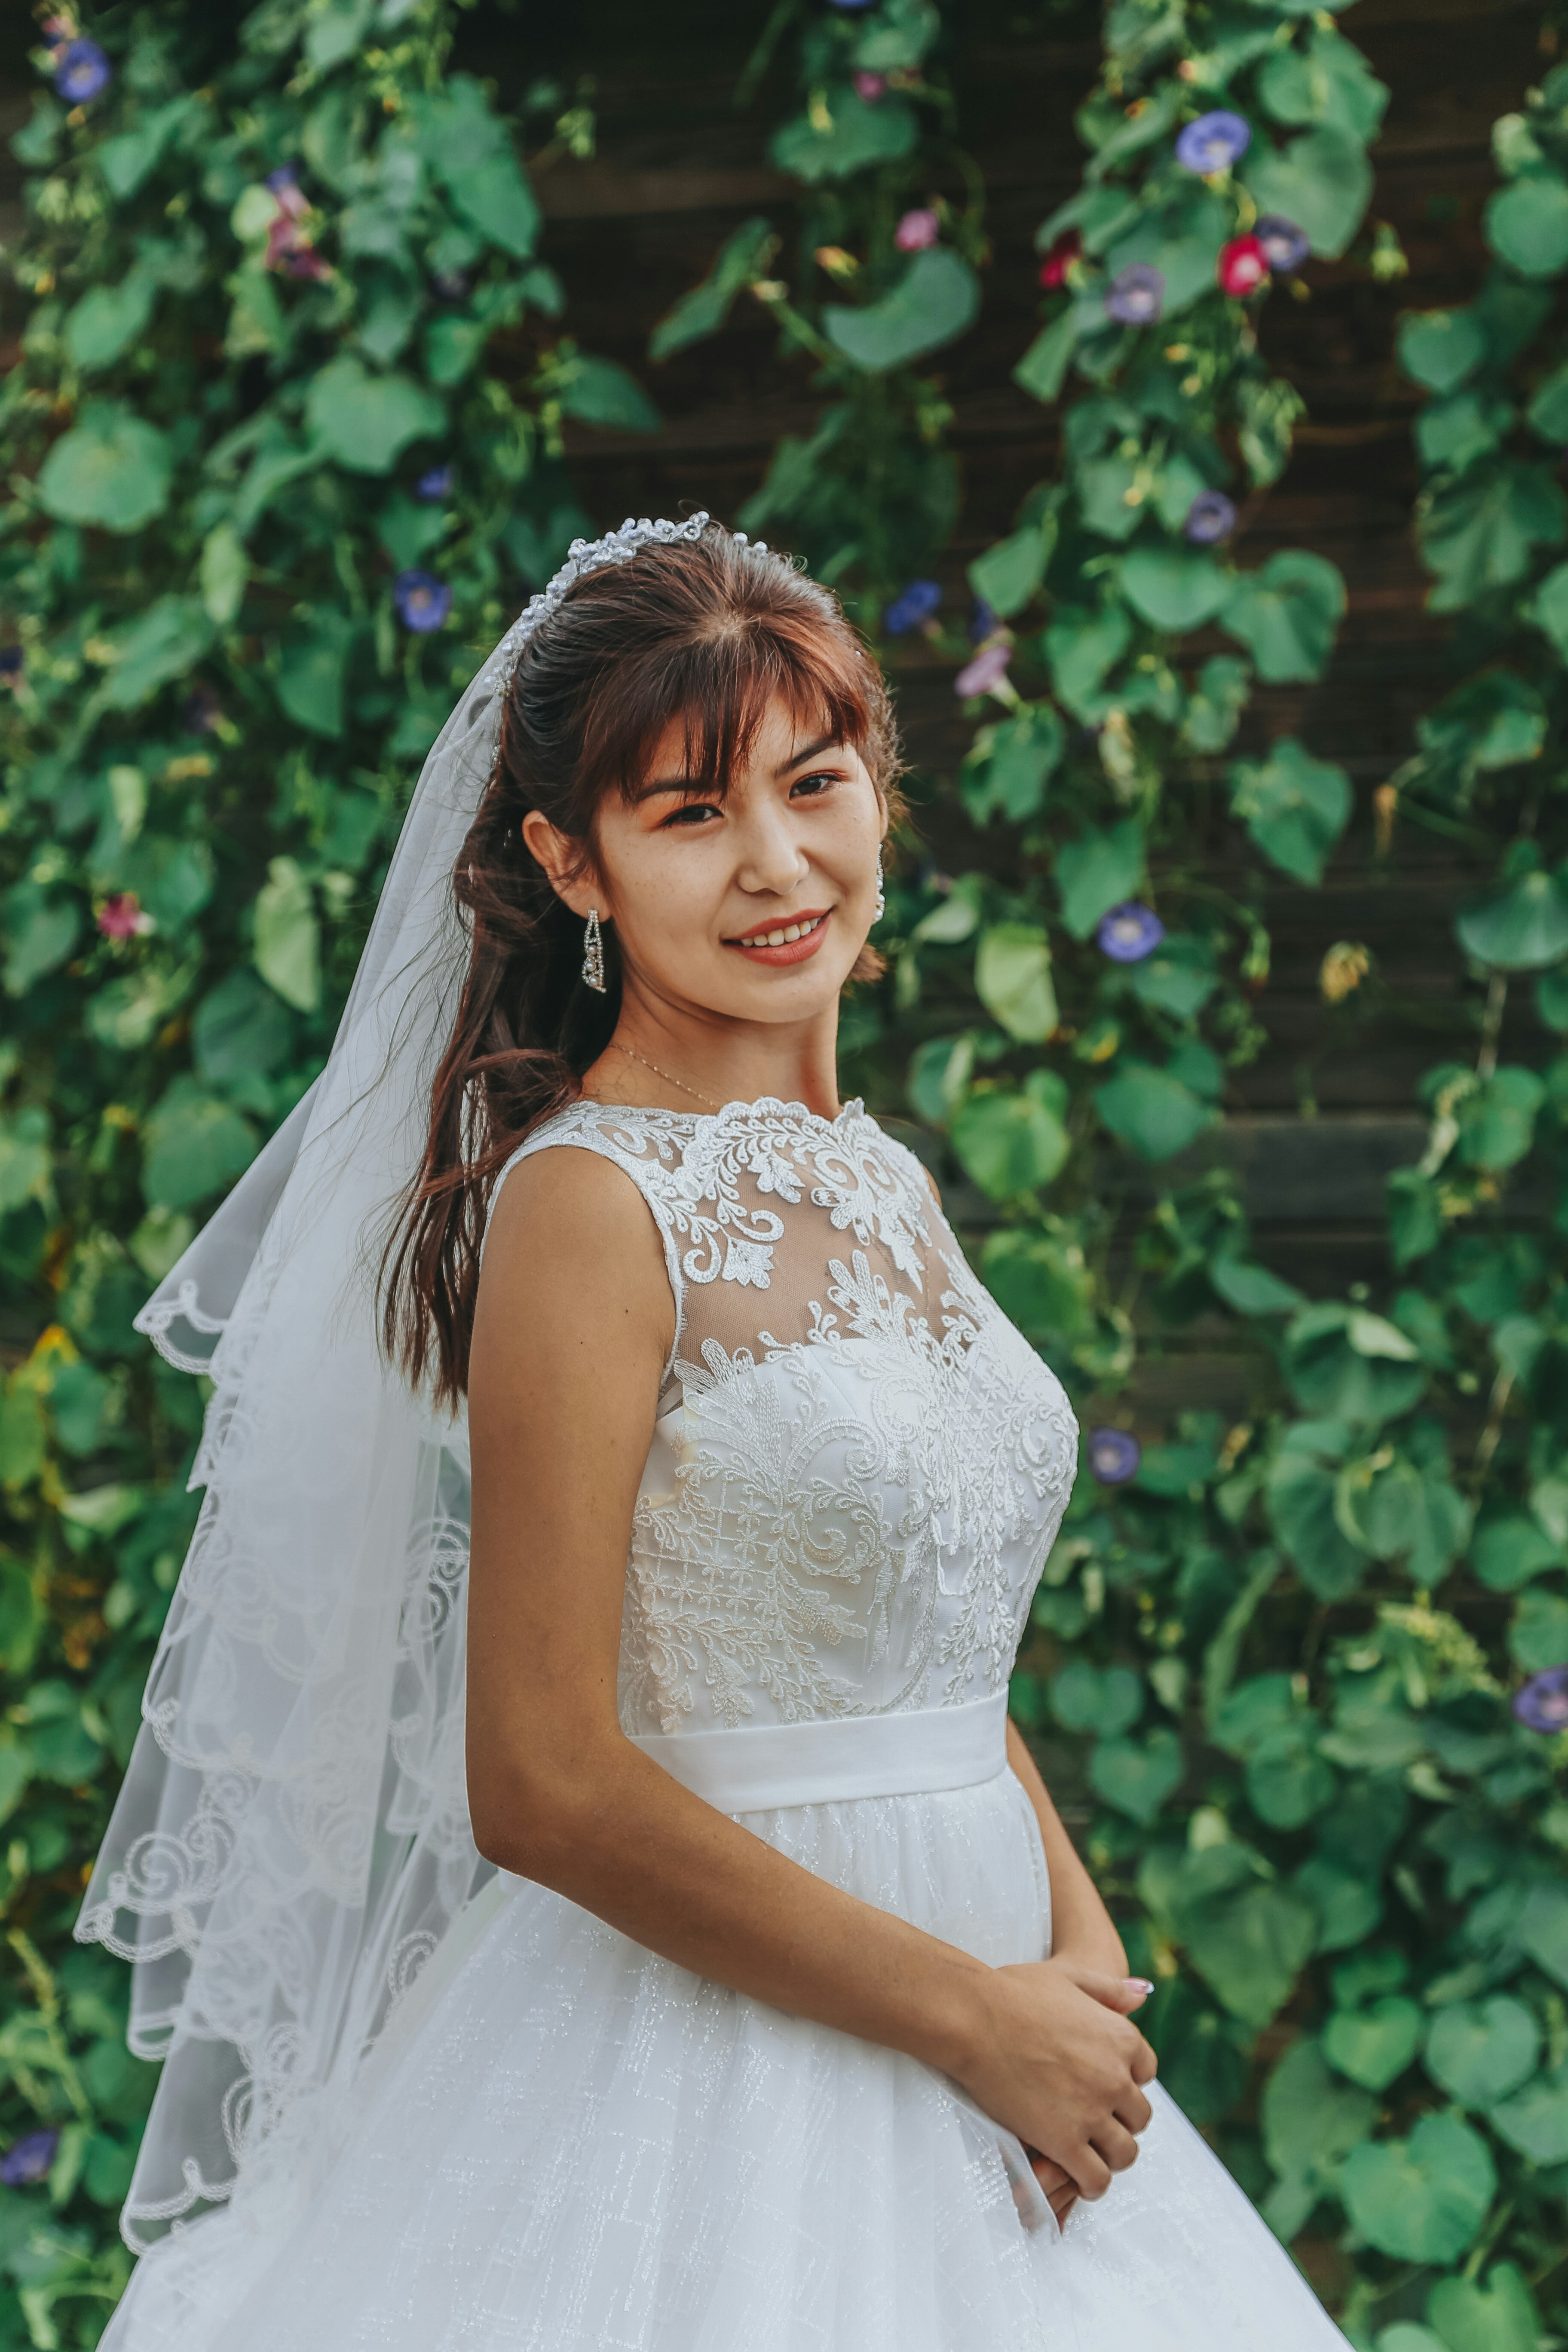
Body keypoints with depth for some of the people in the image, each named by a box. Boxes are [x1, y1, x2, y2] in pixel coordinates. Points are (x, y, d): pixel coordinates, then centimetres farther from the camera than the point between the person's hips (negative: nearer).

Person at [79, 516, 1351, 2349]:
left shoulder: (877, 1187, 8)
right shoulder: (585, 1202, -15)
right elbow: (547, 1787, -20)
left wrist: (1082, 1945, -1)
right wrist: (973, 2016, -14)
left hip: (955, 2037, 7)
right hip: (695, 2043, -7)